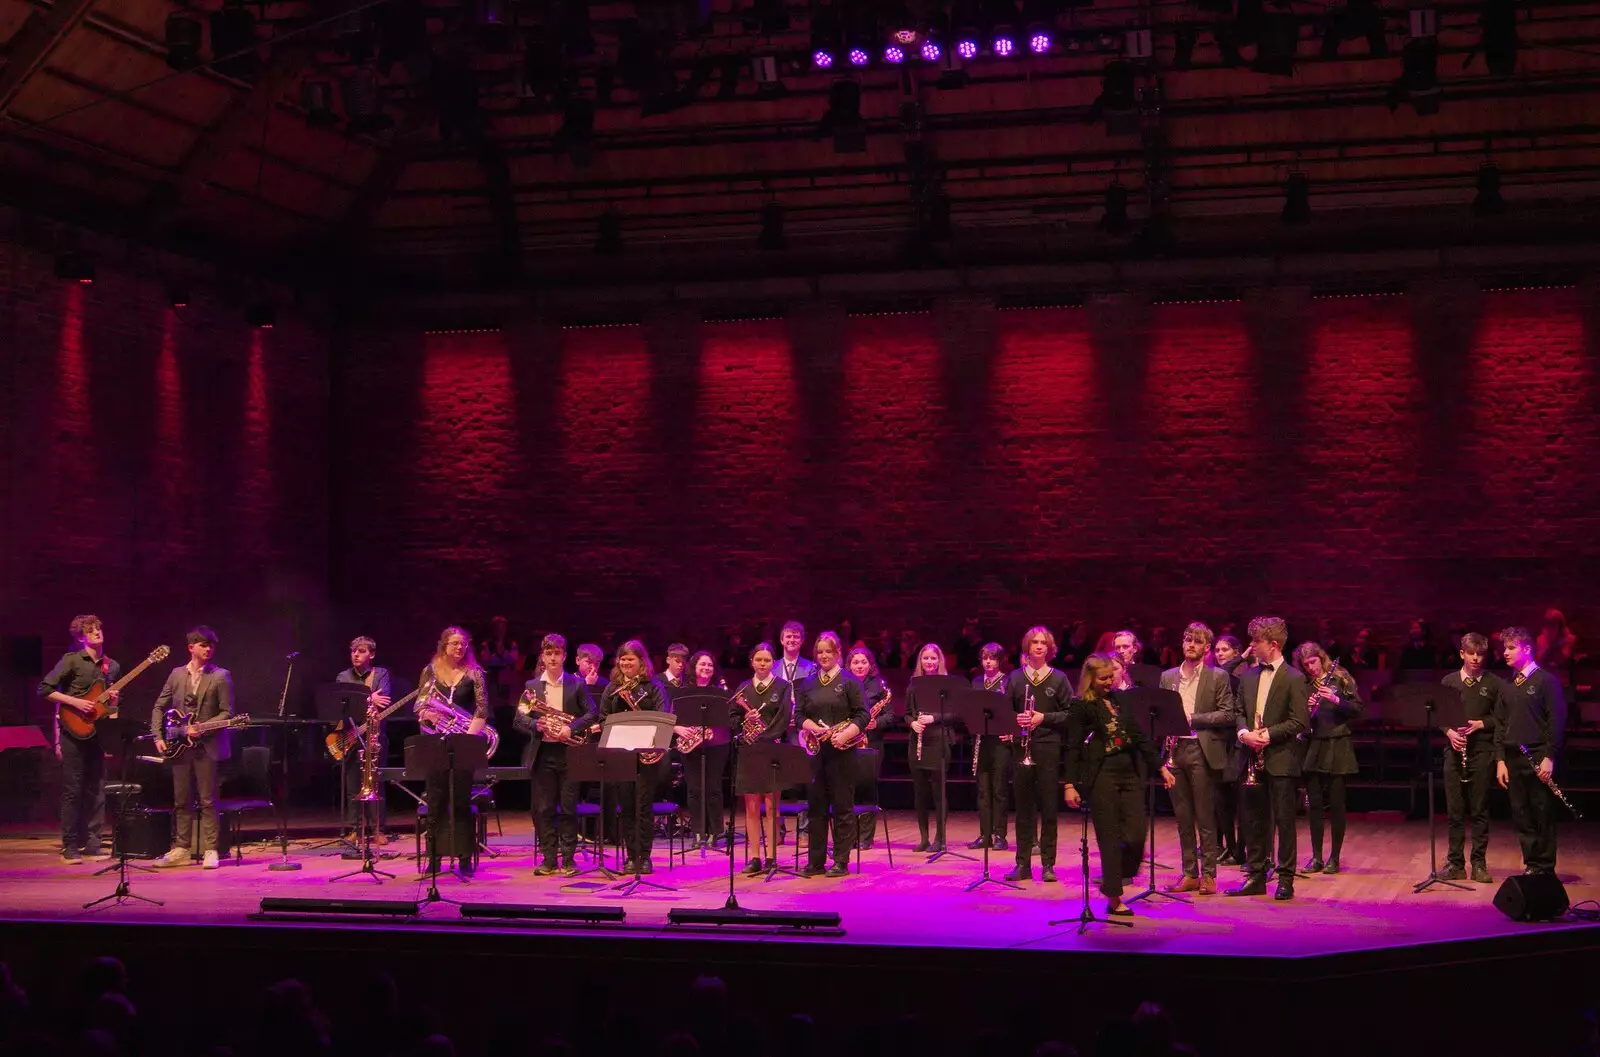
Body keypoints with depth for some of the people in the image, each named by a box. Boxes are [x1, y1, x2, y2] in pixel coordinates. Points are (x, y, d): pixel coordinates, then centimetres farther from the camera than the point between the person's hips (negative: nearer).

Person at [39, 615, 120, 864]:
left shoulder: (112, 666, 12)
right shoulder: (71, 660, -4)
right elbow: (45, 689, -9)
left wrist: (113, 701, -1)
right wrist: (75, 702, -16)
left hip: (97, 732, 5)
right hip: (73, 731, -5)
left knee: (96, 790, 4)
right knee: (72, 790, -3)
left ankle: (92, 845, 8)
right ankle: (70, 847, 1)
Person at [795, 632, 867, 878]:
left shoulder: (849, 681, 1)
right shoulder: (808, 684, 13)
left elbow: (862, 716, -4)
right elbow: (799, 715, 9)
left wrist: (845, 734, -19)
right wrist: (816, 728, -10)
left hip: (841, 751, -4)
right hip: (815, 750, 4)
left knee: (842, 806, -1)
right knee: (816, 806, 6)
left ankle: (841, 861, 4)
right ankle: (815, 861, 10)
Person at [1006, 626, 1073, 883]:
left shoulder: (1058, 678, 3)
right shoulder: (1015, 678, 7)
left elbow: (1070, 713, 1)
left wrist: (1044, 718, -10)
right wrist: (1015, 719, -11)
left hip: (1048, 747, -1)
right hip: (1021, 747, 2)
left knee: (1048, 806, 0)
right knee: (1023, 807, 4)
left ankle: (1048, 864, 6)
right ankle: (1022, 864, 9)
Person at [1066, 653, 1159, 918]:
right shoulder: (1082, 706, -2)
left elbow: (1140, 736, 17)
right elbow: (1073, 747, -4)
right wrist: (1070, 784, -11)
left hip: (1130, 774, 5)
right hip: (1101, 776, -5)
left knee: (1136, 836, -3)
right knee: (1110, 838, -3)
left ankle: (1111, 883, 19)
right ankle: (1114, 897, 5)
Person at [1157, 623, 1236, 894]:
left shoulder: (1218, 677, 1)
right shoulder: (1168, 677, 14)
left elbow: (1228, 715, -6)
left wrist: (1193, 718, -14)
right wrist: (1164, 748, 0)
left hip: (1203, 751, -4)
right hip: (1176, 750, 4)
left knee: (1205, 816, -2)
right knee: (1183, 817, 7)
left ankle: (1208, 874, 3)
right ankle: (1189, 874, 13)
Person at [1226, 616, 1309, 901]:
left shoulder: (1294, 679, -6)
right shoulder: (1248, 676, 13)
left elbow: (1300, 721, -10)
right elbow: (1239, 712, 14)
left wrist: (1269, 734, -16)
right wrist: (1244, 733, -7)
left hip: (1279, 759, -6)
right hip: (1252, 759, 6)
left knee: (1284, 820, -1)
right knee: (1253, 821, 9)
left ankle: (1286, 880, 5)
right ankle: (1255, 877, 17)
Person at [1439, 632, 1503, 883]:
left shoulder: (1494, 683, 3)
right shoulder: (1449, 681, 8)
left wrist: (1479, 724, -12)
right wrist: (1449, 731, -10)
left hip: (1482, 752, -2)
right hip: (1455, 750, 2)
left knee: (1480, 810, 1)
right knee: (1455, 810, 4)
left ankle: (1479, 864, 7)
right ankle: (1455, 864, 9)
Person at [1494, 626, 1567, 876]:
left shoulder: (1546, 681, -5)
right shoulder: (1508, 685, 14)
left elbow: (1557, 720, -9)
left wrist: (1550, 757, -15)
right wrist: (1500, 759, 7)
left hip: (1538, 758, -6)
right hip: (1513, 759, 6)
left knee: (1542, 815, -1)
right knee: (1521, 816, 7)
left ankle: (1544, 867, 6)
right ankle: (1531, 864, 15)